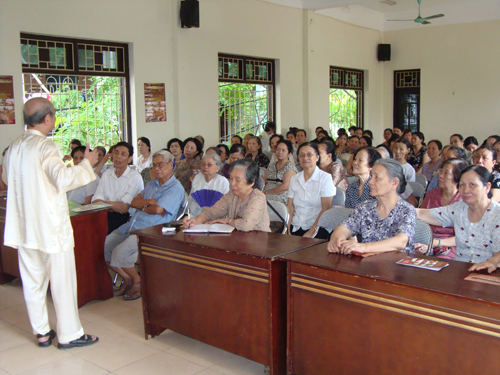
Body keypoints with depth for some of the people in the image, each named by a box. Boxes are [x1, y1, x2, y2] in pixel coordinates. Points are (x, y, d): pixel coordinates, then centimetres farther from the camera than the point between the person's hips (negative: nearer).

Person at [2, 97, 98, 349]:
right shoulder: (45, 146, -16)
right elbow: (63, 179, -25)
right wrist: (87, 163, -12)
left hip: (22, 226, 8)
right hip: (50, 226, -7)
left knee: (33, 281, 14)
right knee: (62, 280, 3)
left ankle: (41, 332, 25)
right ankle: (69, 334, 12)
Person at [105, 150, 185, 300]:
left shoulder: (176, 188, -5)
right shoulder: (151, 184, 23)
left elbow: (158, 209, -18)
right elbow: (133, 202, 12)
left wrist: (142, 206, 1)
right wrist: (148, 202, -8)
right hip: (131, 226, 9)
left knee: (120, 252, -26)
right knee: (104, 245, -2)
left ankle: (138, 282, 0)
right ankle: (127, 279, 12)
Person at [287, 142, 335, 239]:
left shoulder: (325, 178, -1)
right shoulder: (294, 179, 14)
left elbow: (326, 208, -8)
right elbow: (290, 206, 8)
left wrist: (311, 231, -15)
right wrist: (287, 230, -6)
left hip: (317, 228, -4)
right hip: (295, 228, 4)